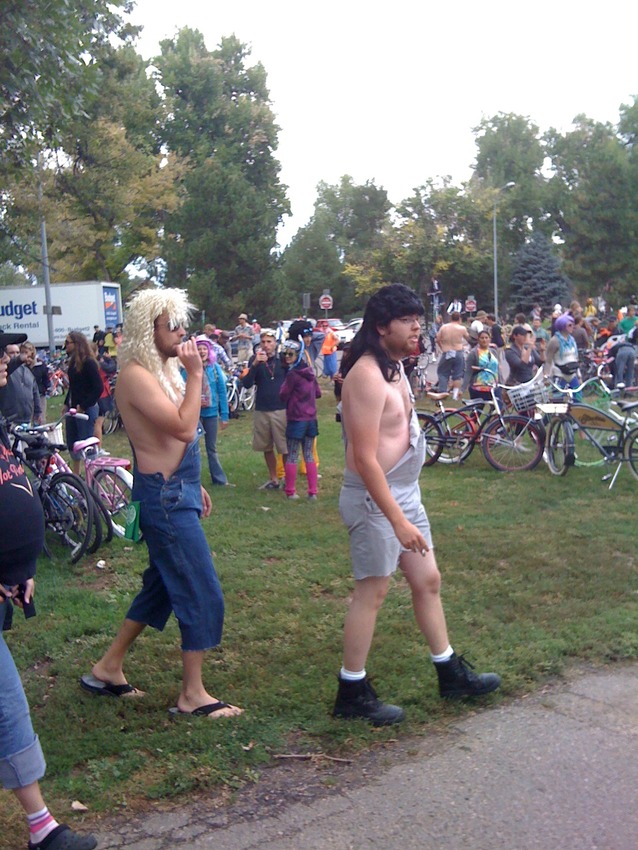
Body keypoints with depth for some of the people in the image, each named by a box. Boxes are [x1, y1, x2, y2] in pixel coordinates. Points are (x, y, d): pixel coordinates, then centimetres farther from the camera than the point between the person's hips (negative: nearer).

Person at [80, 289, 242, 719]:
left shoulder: (164, 369, 13)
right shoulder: (136, 376, -18)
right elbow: (184, 427, -26)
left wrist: (195, 486, 21)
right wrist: (195, 374, -20)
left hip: (177, 492, 10)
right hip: (164, 496, -10)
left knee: (163, 586, 20)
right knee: (203, 595, -4)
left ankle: (108, 668, 32)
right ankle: (192, 695, 10)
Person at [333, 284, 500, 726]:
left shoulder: (394, 367, 9)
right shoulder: (367, 375, -21)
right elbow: (365, 458, -24)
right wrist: (398, 520, -24)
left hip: (405, 491, 9)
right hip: (374, 497, -9)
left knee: (428, 580, 16)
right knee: (373, 591, 0)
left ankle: (451, 673, 30)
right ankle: (353, 693, 13)